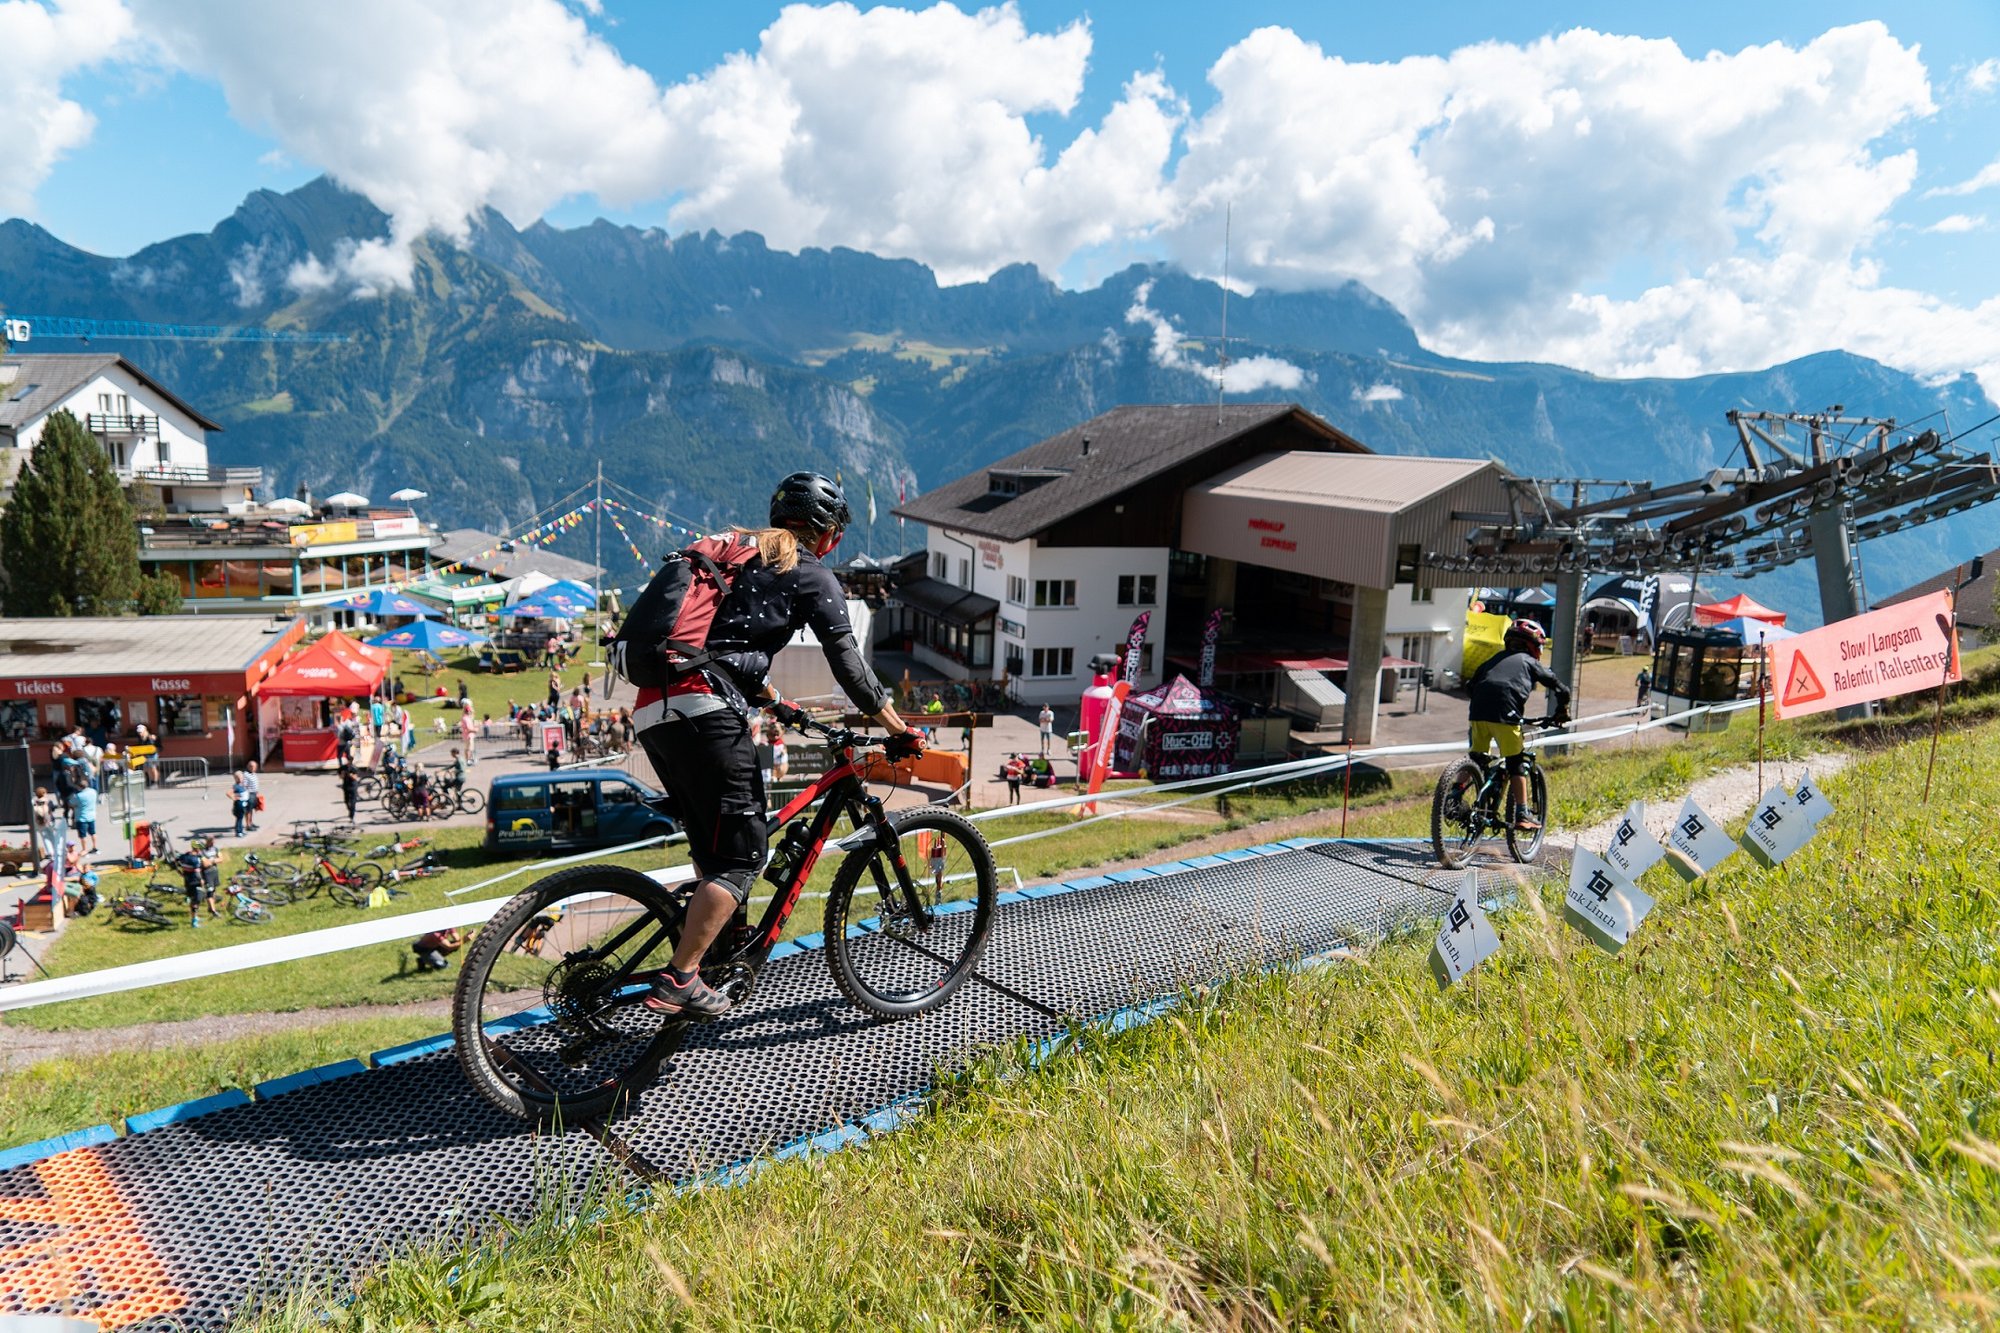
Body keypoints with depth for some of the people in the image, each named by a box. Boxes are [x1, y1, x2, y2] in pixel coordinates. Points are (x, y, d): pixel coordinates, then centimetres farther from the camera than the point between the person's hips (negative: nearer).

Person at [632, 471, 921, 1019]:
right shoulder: (812, 575, 5)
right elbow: (849, 666, 2)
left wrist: (775, 704, 42)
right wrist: (899, 731, 11)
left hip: (652, 710, 8)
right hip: (705, 711, -8)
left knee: (712, 848, 19)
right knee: (742, 855, -1)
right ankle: (678, 982, -3)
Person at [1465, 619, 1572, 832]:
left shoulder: (1494, 659, 27)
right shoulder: (1530, 662, 17)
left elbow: (1471, 685, 24)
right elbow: (1561, 690, 17)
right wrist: (1561, 712, 33)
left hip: (1478, 712, 4)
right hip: (1505, 715, -4)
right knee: (1517, 764, 6)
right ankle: (1522, 815, 6)